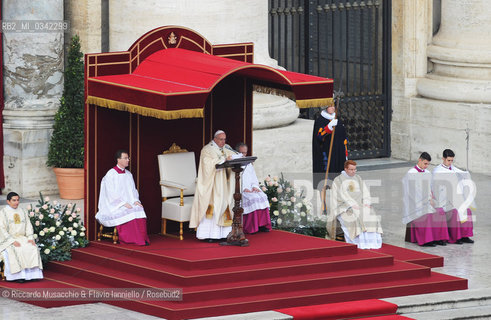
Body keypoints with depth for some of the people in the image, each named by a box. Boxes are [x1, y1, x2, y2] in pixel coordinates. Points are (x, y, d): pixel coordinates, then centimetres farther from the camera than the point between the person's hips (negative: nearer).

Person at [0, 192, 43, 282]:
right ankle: (19, 275, -32)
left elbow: (28, 226, 13)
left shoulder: (22, 212, 15)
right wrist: (12, 241, -19)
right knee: (17, 251, -33)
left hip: (22, 238, 5)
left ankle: (32, 273, -26)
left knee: (33, 248, -23)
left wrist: (30, 238, -6)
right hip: (8, 240, -4)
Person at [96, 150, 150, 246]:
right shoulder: (111, 174, -5)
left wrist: (135, 201, -4)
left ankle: (142, 238, -26)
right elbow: (111, 194, -12)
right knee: (128, 213, -33)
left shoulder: (128, 174, 16)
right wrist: (123, 203, -20)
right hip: (115, 206, -5)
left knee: (139, 209, -24)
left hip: (128, 204, 5)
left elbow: (133, 190, 17)